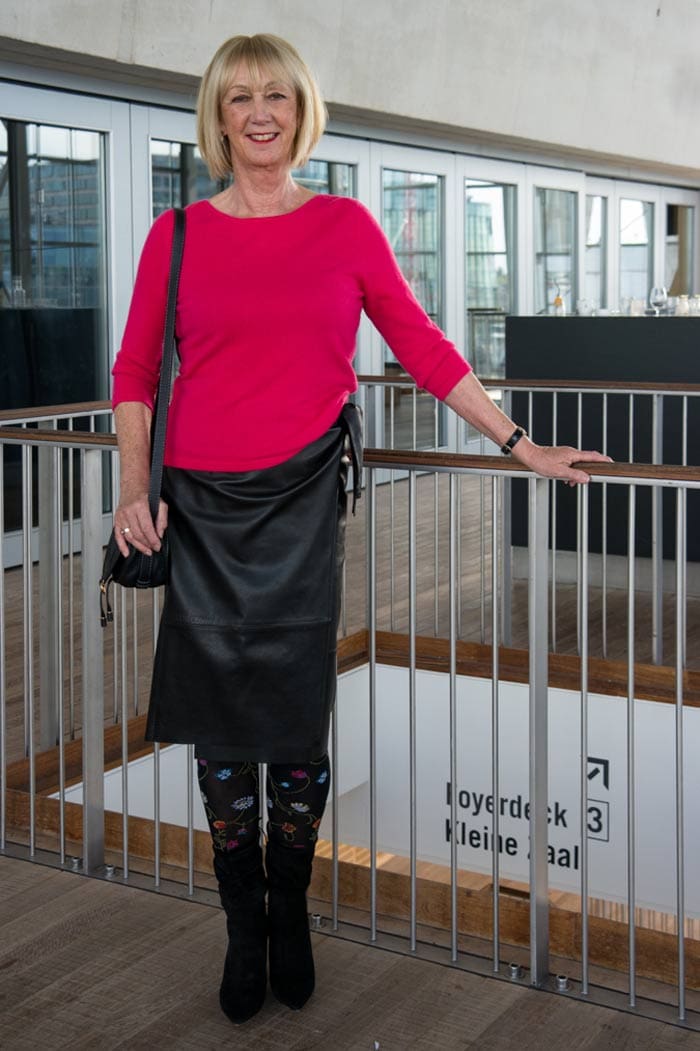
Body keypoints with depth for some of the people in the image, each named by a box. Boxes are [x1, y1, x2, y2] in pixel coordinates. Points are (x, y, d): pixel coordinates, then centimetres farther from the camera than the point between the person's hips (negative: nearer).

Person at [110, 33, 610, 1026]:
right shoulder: (177, 234, 5)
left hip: (301, 498, 0)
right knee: (220, 733, 5)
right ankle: (244, 930, 23)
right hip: (202, 505, 1)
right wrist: (135, 488, -4)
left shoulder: (345, 226, 4)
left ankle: (290, 916, 25)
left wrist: (522, 444, 5)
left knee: (296, 727, 2)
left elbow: (422, 347, 6)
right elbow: (135, 371, 7)